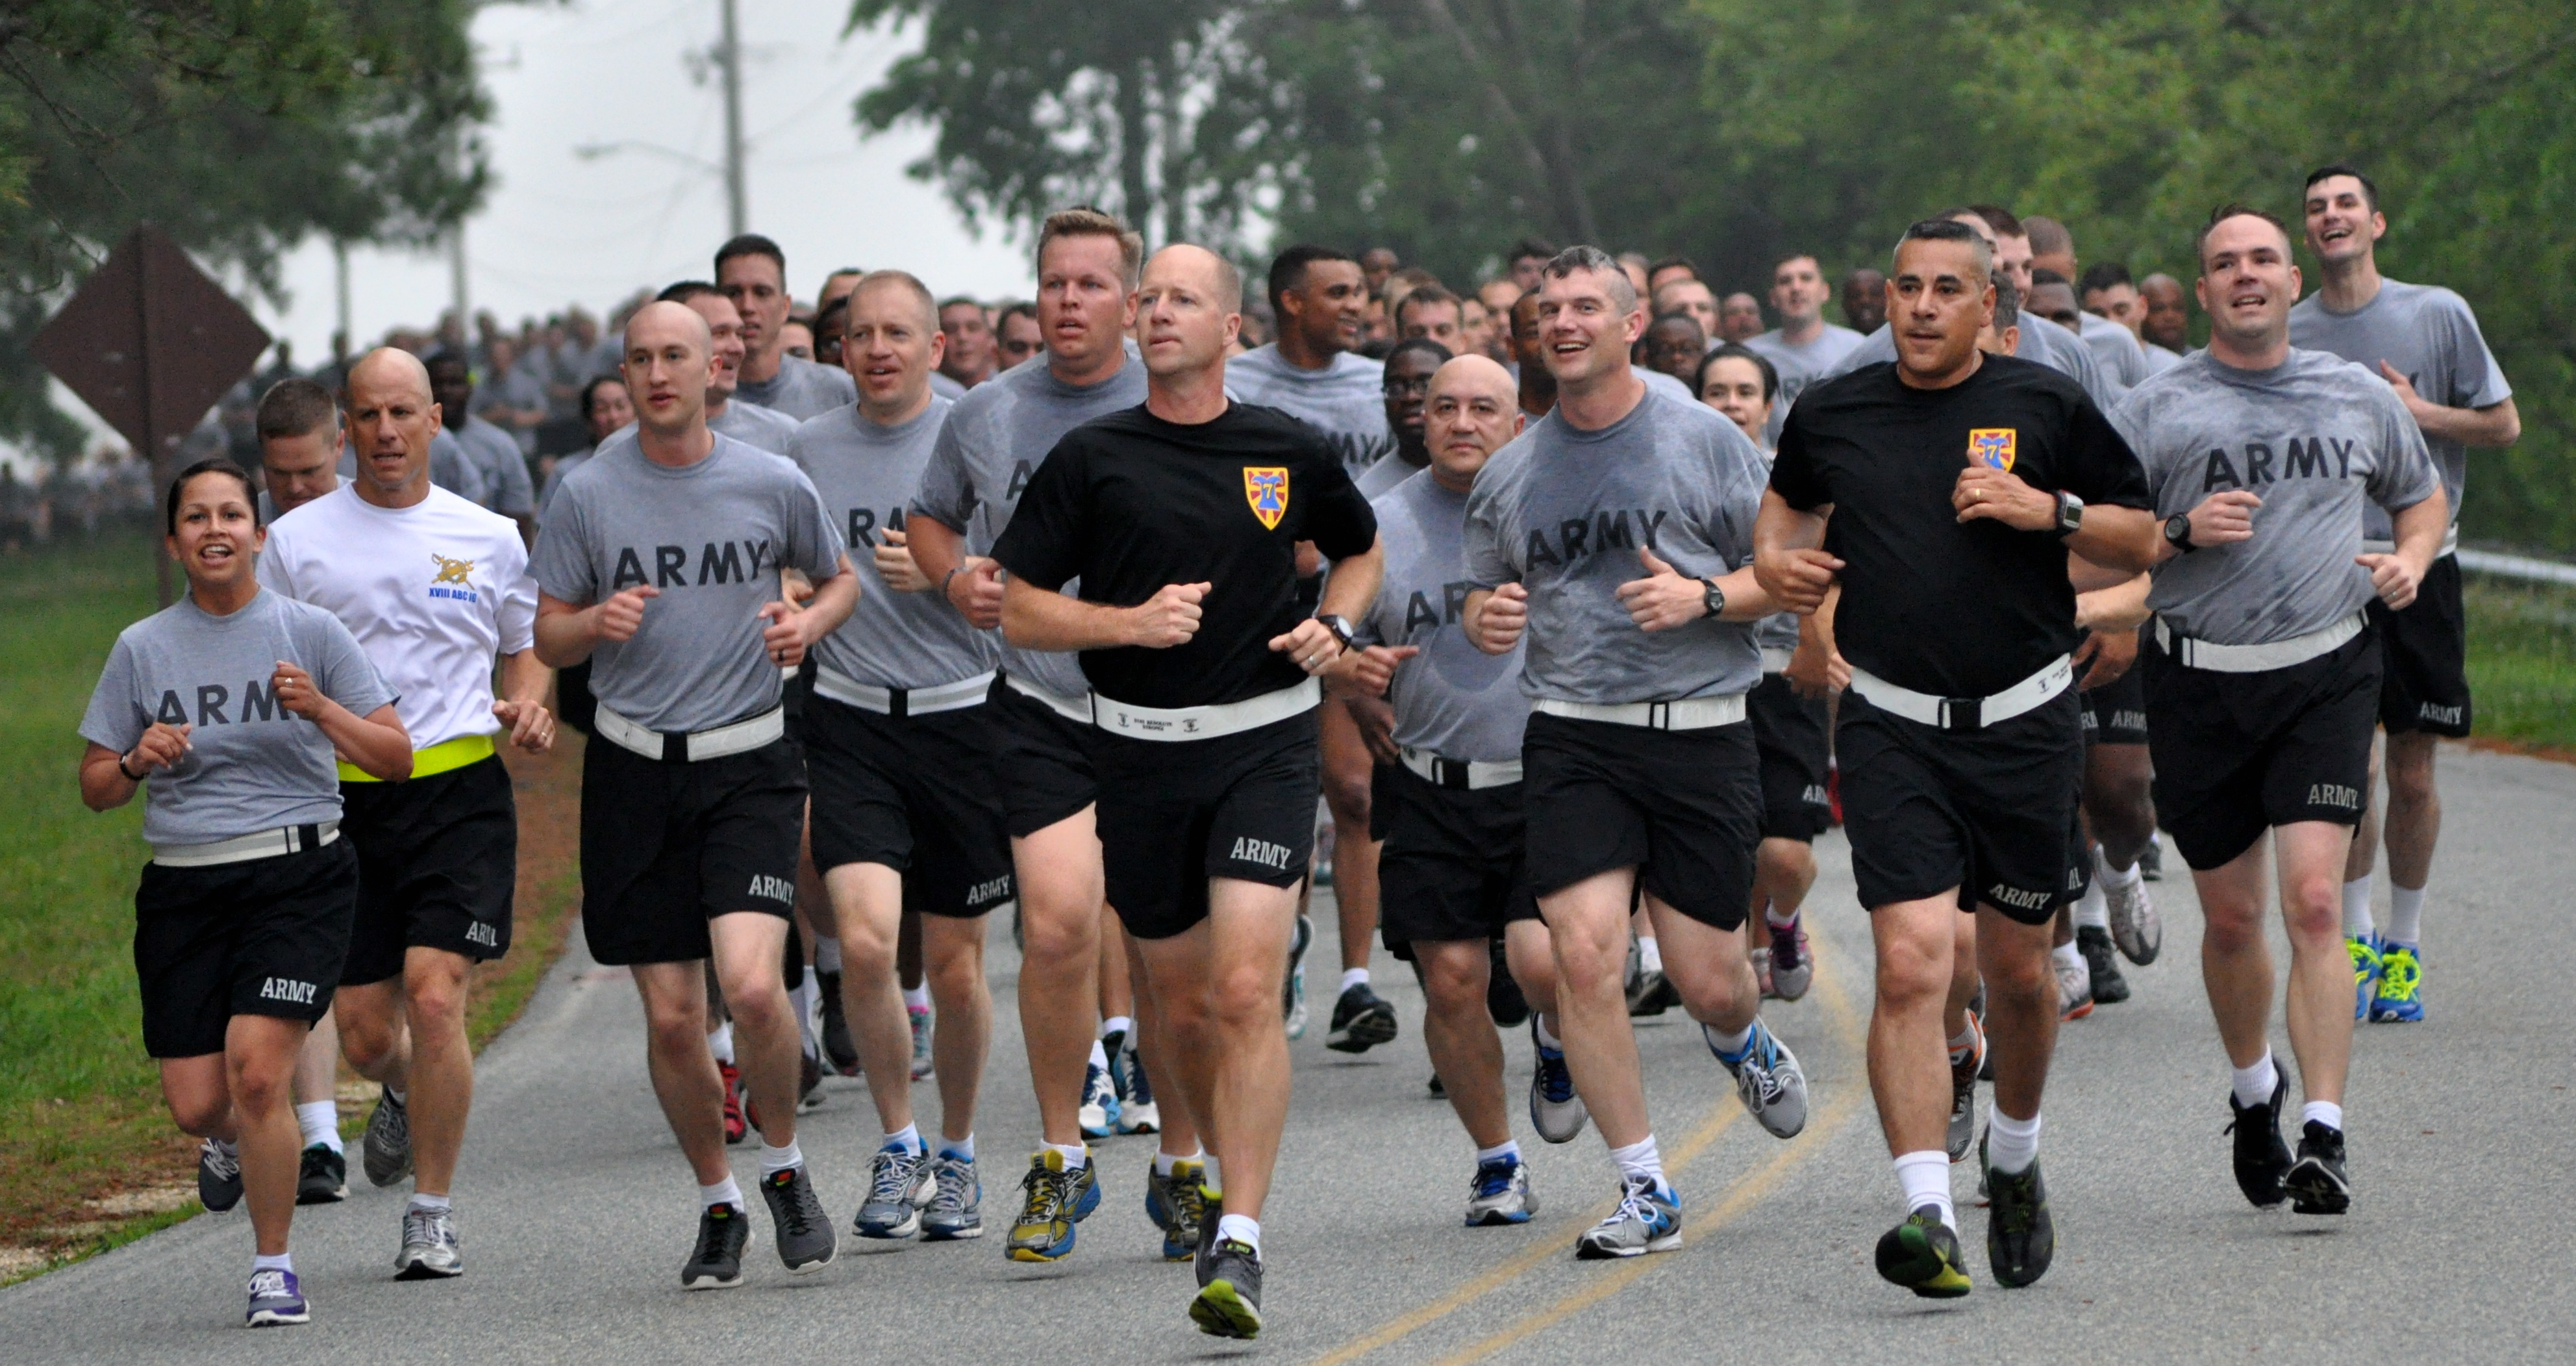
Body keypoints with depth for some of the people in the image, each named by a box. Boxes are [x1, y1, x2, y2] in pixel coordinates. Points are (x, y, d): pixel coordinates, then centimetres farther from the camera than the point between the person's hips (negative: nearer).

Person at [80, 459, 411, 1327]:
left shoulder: (308, 633, 1)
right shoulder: (143, 649, 6)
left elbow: (396, 759, 1)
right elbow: (95, 791, 11)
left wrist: (322, 711, -15)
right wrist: (138, 762, -11)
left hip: (298, 879, -2)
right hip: (183, 889, 2)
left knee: (255, 1069, -19)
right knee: (196, 1106, -2)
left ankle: (275, 1267, -1)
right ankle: (233, 1143, 38)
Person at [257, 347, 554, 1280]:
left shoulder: (488, 539, 7)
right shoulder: (297, 540, 5)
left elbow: (527, 650, 20)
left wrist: (528, 705, -1)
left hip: (461, 792, -1)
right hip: (343, 799, 1)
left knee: (434, 993, -16)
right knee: (364, 1033, 2)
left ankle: (433, 1215, -4)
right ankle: (405, 1097, 41)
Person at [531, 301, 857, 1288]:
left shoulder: (772, 485, 1)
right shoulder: (588, 494, 1)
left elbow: (840, 578, 17)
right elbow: (548, 638, 7)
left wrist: (809, 623, -5)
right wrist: (598, 623, -15)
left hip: (749, 767, -1)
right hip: (634, 771, 1)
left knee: (751, 985, -19)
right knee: (671, 1016, 2)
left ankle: (785, 1168, 6)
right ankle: (717, 1206, 22)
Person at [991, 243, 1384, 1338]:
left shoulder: (1291, 452, 3)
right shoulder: (1091, 458, 1)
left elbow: (1361, 550, 23)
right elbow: (1018, 610, 0)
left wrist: (1334, 623, 2)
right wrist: (1132, 622, -15)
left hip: (1264, 743, -2)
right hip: (1140, 751, 2)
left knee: (1247, 990, -16)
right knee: (1183, 1004, 11)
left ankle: (1238, 1246, -18)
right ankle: (1227, 1177, 38)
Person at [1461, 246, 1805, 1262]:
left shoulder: (1706, 442, 2)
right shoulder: (1510, 474, 10)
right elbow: (1479, 598, 20)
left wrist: (1706, 596, -15)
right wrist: (1486, 618, -4)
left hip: (1701, 730, -1)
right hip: (1570, 735, 2)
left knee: (1708, 982, 1)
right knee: (1584, 954, -15)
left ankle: (1741, 1043, 41)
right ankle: (1645, 1194, -4)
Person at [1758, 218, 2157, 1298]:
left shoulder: (2045, 407, 0)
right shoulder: (1832, 416, 5)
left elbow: (2139, 540, 6)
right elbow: (1790, 496, 26)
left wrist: (2050, 512, -12)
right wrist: (1778, 557, 5)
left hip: (2024, 724, 0)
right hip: (1892, 729, 0)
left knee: (2017, 969, 11)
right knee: (1911, 964, -16)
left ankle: (2014, 1160, 38)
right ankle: (1927, 1213, -20)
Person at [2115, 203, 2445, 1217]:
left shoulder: (2358, 398, 10)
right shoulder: (2155, 410, 3)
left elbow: (2423, 495, 26)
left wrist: (2412, 558, 5)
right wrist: (2184, 533, -14)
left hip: (2326, 675, 0)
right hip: (2199, 685, 0)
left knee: (2312, 900, -15)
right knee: (2231, 918, 9)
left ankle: (2323, 1136, -17)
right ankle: (2254, 1090, 36)